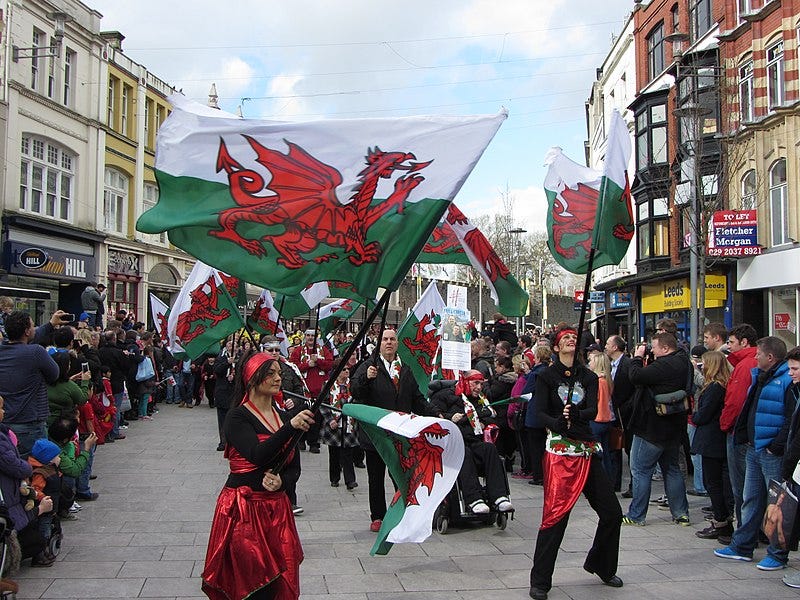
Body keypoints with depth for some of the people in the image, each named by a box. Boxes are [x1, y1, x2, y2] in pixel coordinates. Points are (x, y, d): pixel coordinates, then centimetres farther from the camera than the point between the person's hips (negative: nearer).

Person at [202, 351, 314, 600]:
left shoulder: (283, 416, 10)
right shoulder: (238, 417, -8)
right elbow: (258, 455, -25)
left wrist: (281, 480, -9)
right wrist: (290, 427, -35)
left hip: (277, 507, 6)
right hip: (243, 508, -6)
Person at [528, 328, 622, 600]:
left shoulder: (589, 377, 12)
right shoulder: (546, 376, 2)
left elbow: (593, 410, -3)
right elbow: (541, 412, -9)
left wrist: (576, 413, -25)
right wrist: (558, 423, -29)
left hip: (587, 450, 5)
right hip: (559, 451, -5)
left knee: (612, 512, 9)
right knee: (555, 516, -10)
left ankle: (601, 566, 33)